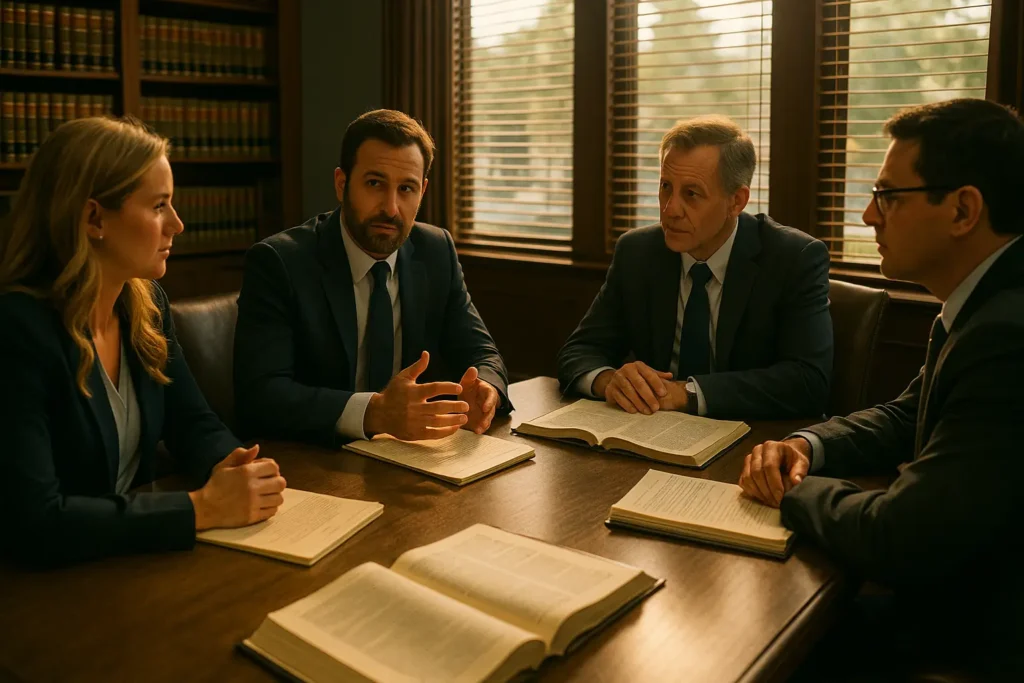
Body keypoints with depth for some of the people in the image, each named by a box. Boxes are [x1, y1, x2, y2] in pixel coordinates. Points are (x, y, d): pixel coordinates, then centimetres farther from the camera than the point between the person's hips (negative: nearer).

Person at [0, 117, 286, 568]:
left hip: (134, 559, 6)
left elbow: (193, 424, 8)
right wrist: (204, 508, -25)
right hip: (45, 584, -6)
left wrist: (227, 467, -14)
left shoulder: (145, 301, 1)